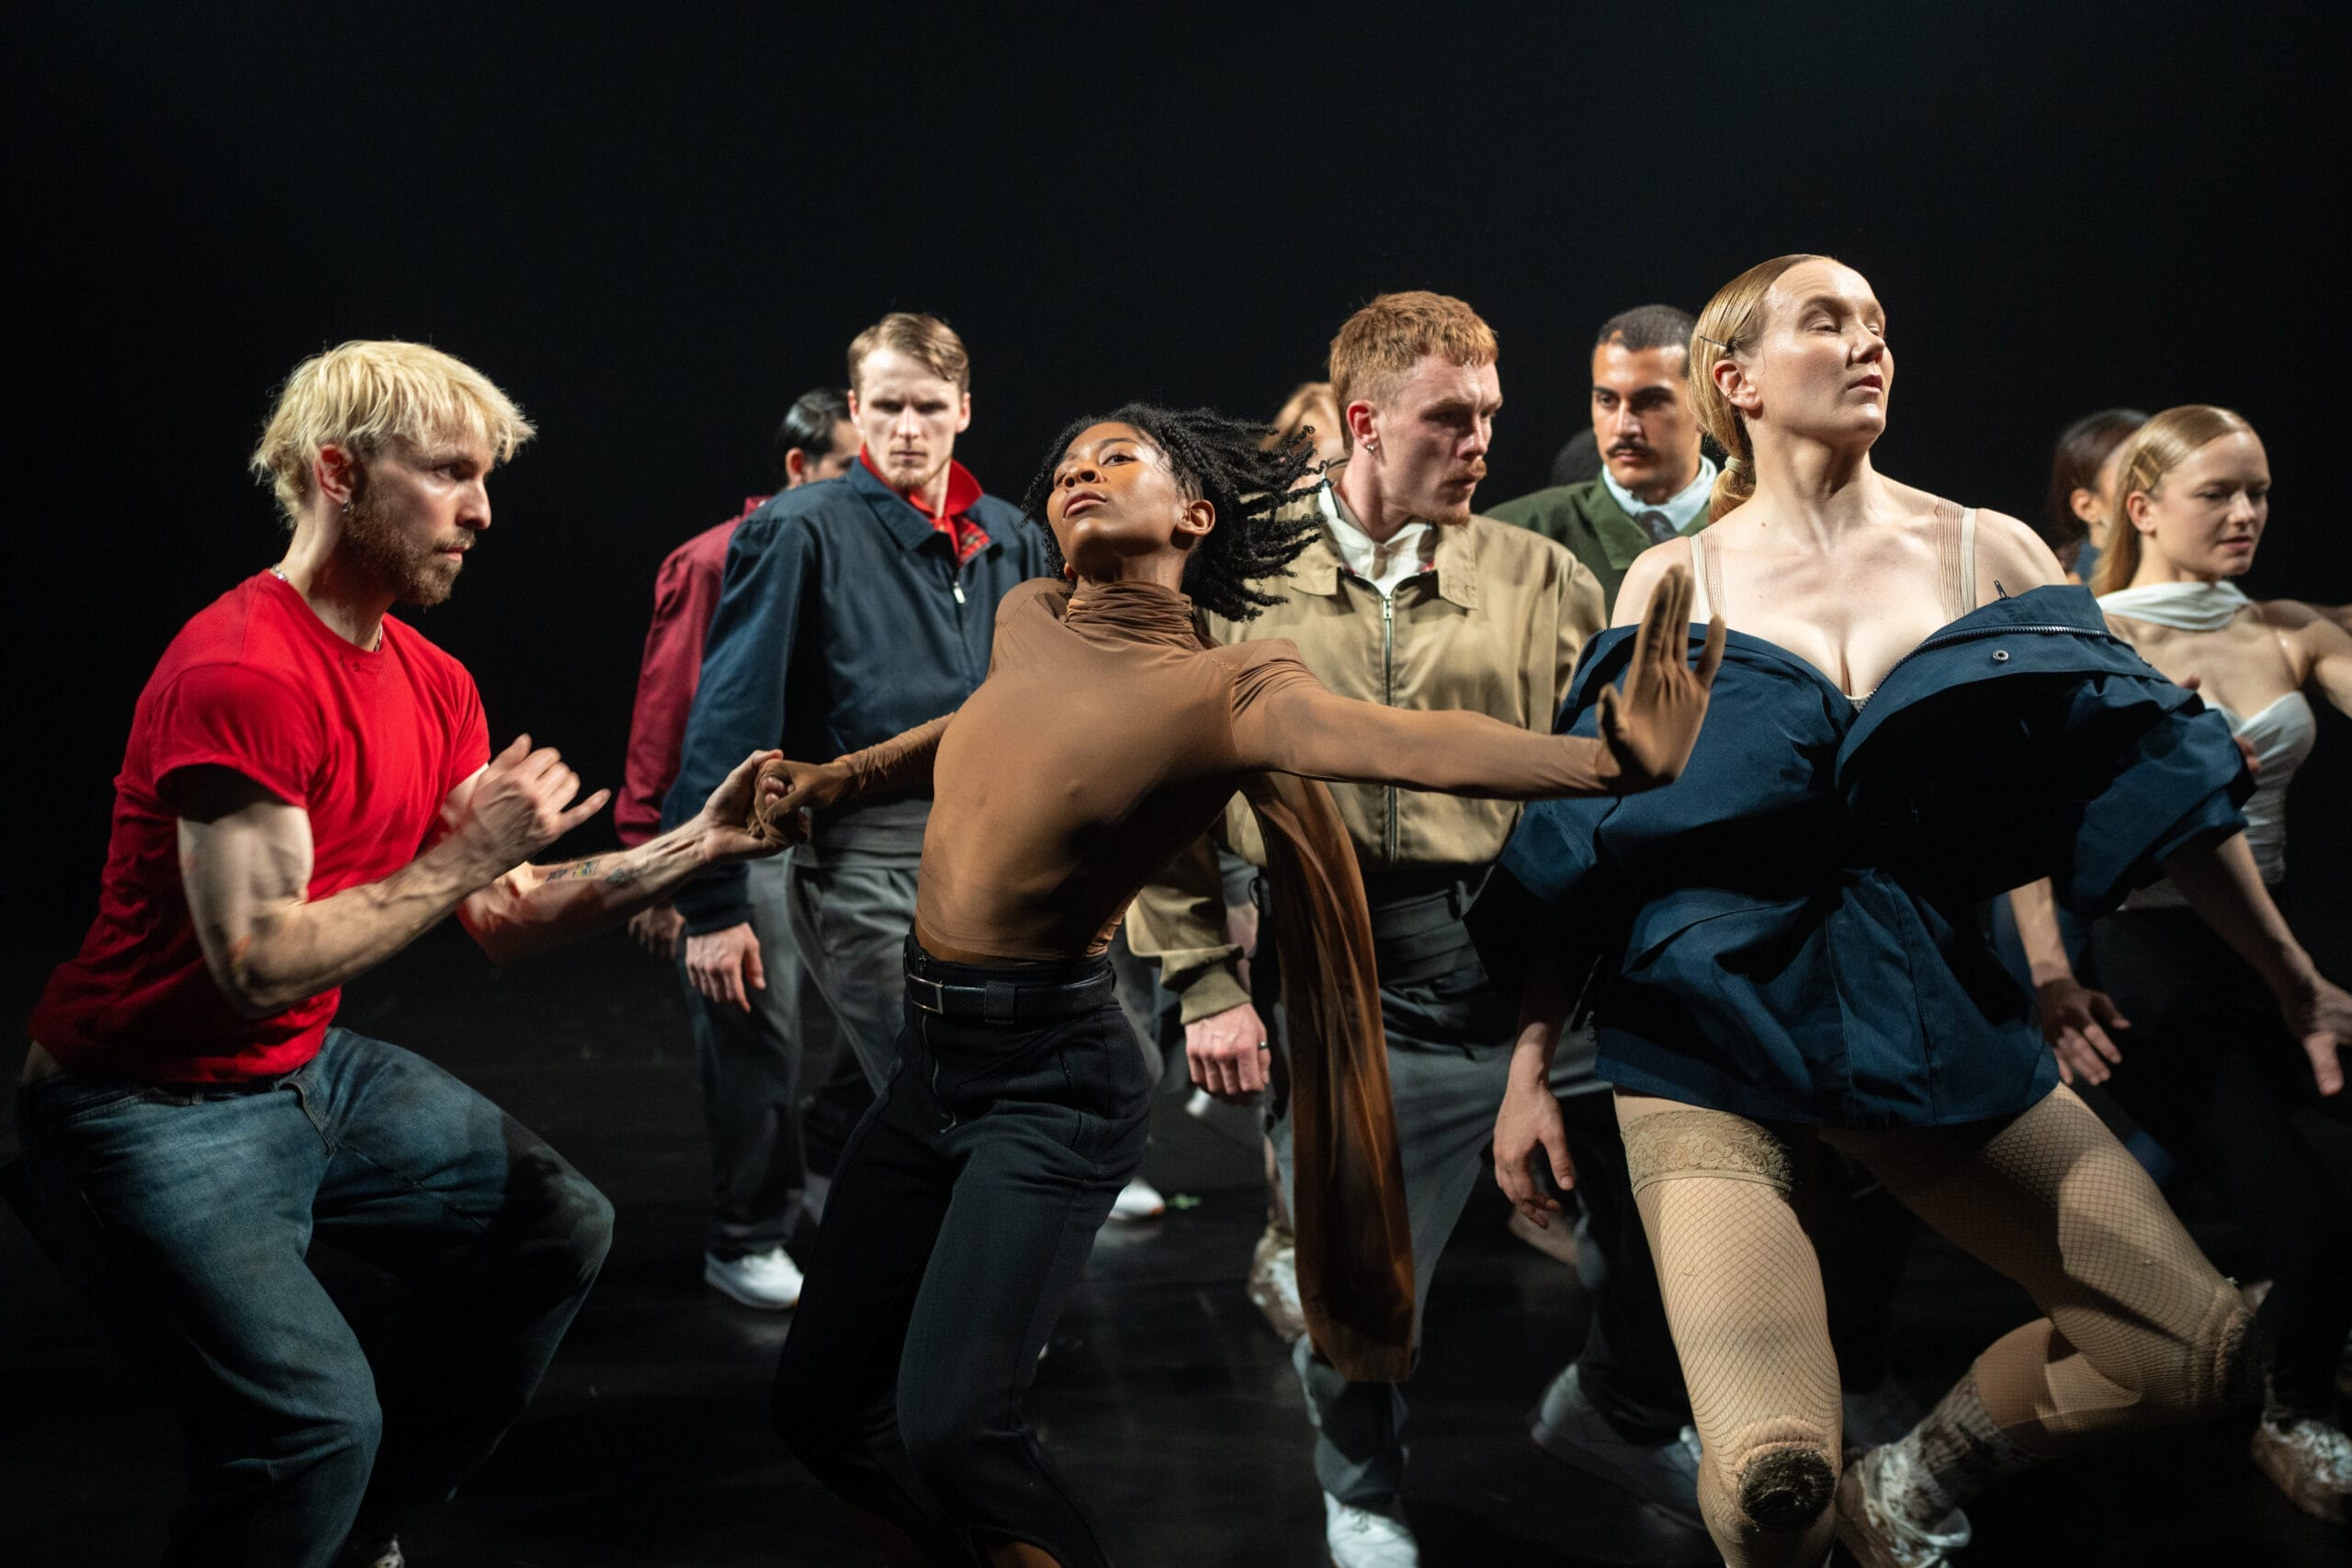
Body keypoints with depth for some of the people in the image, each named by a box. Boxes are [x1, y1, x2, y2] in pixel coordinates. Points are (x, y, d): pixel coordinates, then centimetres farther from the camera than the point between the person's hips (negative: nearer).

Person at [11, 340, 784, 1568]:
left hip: (315, 1075, 9)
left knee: (560, 1229, 10)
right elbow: (260, 964, -29)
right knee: (318, 1416, -23)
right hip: (158, 1111, -9)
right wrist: (467, 855, -21)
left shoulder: (436, 685, 4)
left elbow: (502, 924, 5)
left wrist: (695, 846, -4)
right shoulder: (240, 675, -24)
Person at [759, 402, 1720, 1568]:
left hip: (1050, 1084, -7)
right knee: (818, 1399, 13)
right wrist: (841, 776, 24)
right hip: (930, 1058, 7)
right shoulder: (1026, 623, 5)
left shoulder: (1223, 690, -14)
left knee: (950, 1424, -19)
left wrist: (1608, 761, -47)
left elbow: (1396, 739, -32)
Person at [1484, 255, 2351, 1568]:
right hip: (1719, 1030, -3)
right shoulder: (1675, 581, 2)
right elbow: (1587, 831, 3)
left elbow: (2146, 773, 7)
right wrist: (1530, 1064, 1)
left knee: (2204, 1348, 0)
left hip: (1935, 1021, 4)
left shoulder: (1988, 552, 5)